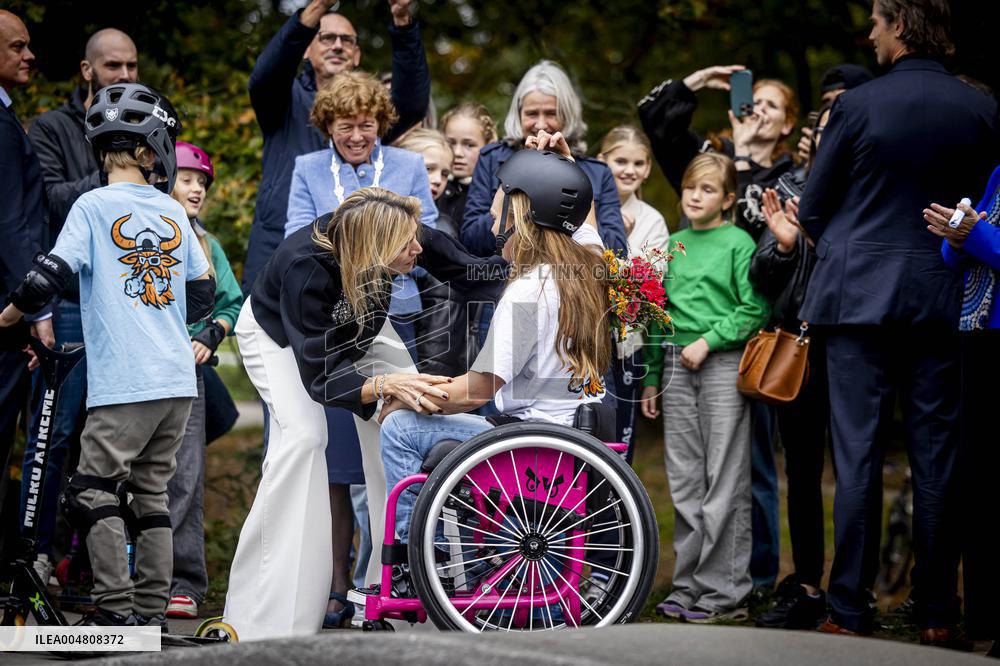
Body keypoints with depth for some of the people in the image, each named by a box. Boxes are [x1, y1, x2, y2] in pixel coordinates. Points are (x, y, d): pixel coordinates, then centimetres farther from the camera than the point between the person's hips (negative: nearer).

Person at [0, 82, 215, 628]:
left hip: (124, 382, -5)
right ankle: (151, 612, 9)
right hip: (179, 379, 5)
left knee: (92, 489, -1)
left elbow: (49, 277, -12)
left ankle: (115, 608, -9)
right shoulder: (172, 212, 10)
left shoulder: (94, 206, -4)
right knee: (151, 490, 11)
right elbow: (202, 293, 16)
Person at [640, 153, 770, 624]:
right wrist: (652, 376, 14)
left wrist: (707, 341, -15)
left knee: (725, 482, -3)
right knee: (684, 483, 7)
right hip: (677, 367, 6)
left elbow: (754, 309, -10)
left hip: (723, 363, -6)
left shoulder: (738, 243, -2)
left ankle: (724, 593, 0)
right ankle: (688, 585, 13)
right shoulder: (672, 245, 14)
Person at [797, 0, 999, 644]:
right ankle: (939, 615, 9)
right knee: (937, 459, 6)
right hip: (942, 301, 2)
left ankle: (851, 613, 2)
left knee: (858, 457, 1)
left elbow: (812, 210, 1)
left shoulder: (856, 105, -7)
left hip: (859, 295, -2)